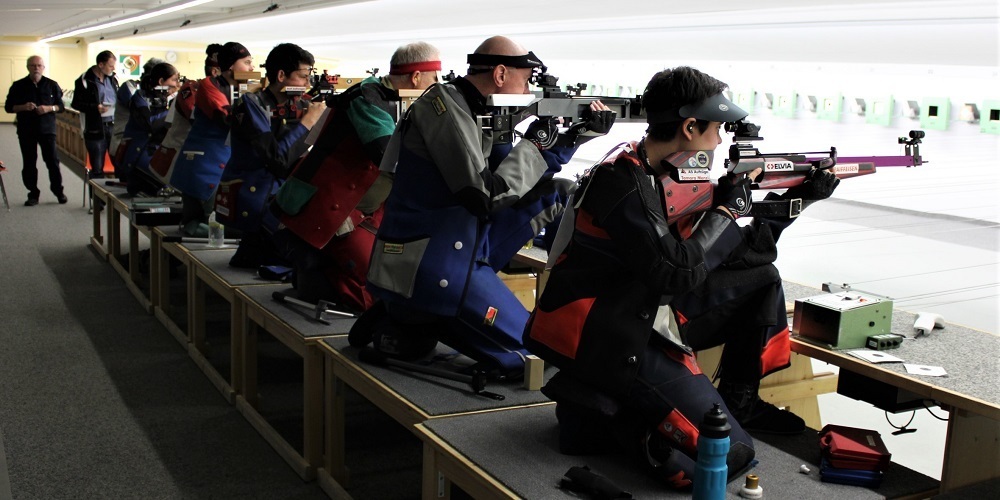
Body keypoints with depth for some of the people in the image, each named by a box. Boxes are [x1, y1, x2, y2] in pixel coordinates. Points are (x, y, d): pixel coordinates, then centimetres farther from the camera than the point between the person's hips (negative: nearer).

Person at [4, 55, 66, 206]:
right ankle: (33, 194, 13)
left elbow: (61, 106, 5)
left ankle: (58, 191, 12)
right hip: (26, 131, 1)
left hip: (47, 129, -1)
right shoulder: (18, 86, 2)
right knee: (29, 163, 5)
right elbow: (8, 107, 4)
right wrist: (23, 107, -15)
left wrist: (49, 108, -15)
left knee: (53, 161, 0)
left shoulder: (52, 85, 3)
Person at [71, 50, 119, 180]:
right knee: (97, 169, 2)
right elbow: (76, 104, -6)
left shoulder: (112, 78, 10)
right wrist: (95, 108, -20)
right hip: (95, 129, -5)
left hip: (113, 126, 5)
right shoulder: (85, 80, -7)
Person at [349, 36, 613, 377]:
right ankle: (413, 322, 0)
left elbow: (524, 180, 15)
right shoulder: (444, 103, -14)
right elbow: (485, 194, -19)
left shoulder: (477, 112, 11)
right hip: (428, 270, -8)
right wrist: (535, 144, -8)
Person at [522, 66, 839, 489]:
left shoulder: (668, 171, 6)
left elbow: (731, 248, 13)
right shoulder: (624, 181, -22)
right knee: (729, 454, -14)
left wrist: (797, 200, 10)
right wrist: (728, 208, -12)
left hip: (647, 316, 10)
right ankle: (597, 403, -4)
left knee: (760, 278, 15)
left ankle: (738, 402, 22)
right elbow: (677, 272, -25)